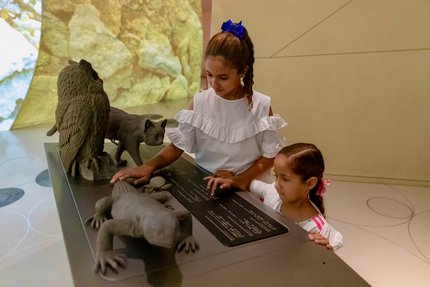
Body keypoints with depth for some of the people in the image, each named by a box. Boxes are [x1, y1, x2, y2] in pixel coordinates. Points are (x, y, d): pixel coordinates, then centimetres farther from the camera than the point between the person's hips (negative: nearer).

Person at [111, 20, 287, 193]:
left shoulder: (261, 106, -8)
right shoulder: (199, 102, -3)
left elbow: (269, 157, -3)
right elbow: (177, 145, -2)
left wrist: (240, 181, -18)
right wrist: (148, 166, -19)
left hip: (245, 191, -1)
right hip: (202, 184, 1)